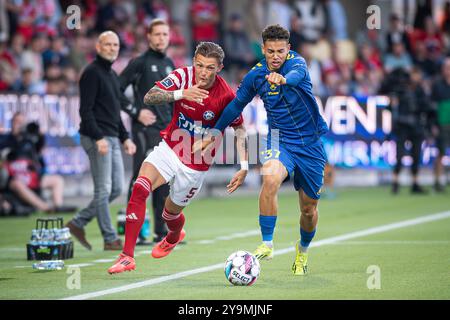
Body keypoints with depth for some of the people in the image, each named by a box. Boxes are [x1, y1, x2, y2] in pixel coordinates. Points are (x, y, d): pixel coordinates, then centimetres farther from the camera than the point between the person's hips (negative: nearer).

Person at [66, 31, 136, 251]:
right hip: (96, 139, -9)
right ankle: (110, 239, -3)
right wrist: (99, 138, -22)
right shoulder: (92, 72, -8)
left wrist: (125, 138, 18)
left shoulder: (112, 75, 20)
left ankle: (78, 223, 15)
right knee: (103, 189, -6)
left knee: (116, 188, 8)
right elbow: (85, 110, -16)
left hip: (112, 139, 9)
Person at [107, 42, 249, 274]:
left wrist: (244, 166, -11)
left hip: (196, 163, -1)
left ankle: (173, 237, 52)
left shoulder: (226, 95, -17)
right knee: (140, 188, -23)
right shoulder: (183, 76, -14)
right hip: (170, 148, 1)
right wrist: (181, 93, -42)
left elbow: (239, 129, -3)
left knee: (171, 213, 12)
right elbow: (149, 98, -26)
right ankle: (127, 256, -19)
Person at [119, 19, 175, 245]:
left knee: (165, 181, 8)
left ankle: (161, 231, 15)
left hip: (166, 130, 7)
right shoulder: (140, 63, -6)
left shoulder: (169, 64, 15)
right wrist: (136, 112, -12)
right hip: (145, 129, -7)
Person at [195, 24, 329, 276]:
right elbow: (237, 105, 13)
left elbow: (297, 75, -41)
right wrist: (213, 135, 19)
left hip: (310, 142, -1)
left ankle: (303, 251, 38)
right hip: (280, 139, 1)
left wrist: (284, 79, -65)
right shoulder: (256, 75, -4)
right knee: (271, 178, -32)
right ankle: (267, 244, -27)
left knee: (309, 207, 8)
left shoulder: (297, 62, -14)